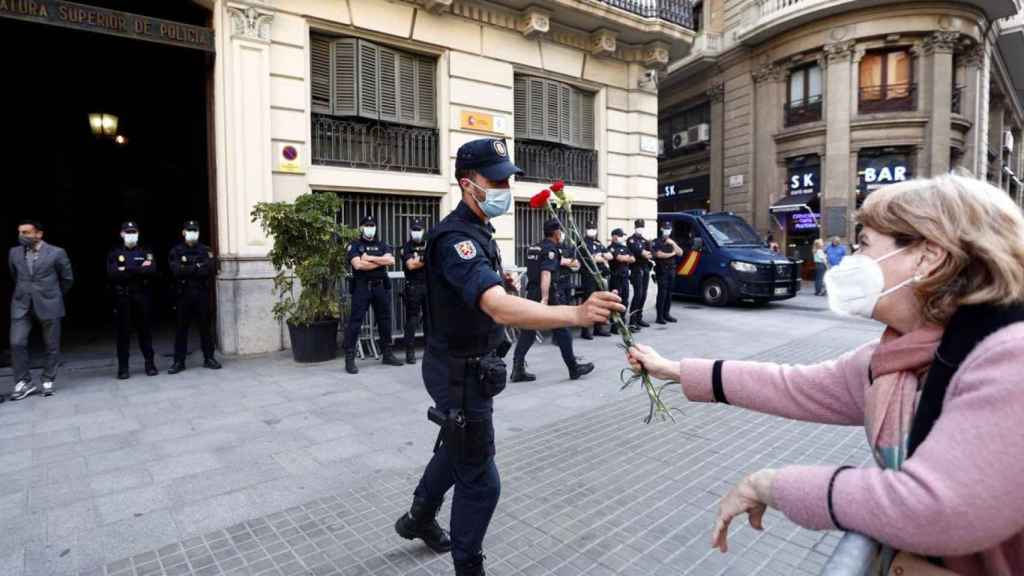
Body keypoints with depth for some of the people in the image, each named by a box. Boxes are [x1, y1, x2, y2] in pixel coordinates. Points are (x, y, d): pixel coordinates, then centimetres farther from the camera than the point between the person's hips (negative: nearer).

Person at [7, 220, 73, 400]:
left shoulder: (56, 253, -6)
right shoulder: (14, 253, 5)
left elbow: (67, 278, 5)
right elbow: (14, 276, 22)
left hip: (48, 305, -3)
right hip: (21, 305, 3)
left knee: (52, 346, 4)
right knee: (17, 343, -4)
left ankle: (48, 381, 18)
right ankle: (24, 383, 7)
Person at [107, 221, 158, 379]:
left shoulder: (146, 252, 8)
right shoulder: (114, 254, 7)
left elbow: (152, 271, -8)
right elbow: (112, 274, -9)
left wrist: (127, 269, -12)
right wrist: (139, 270, -12)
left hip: (142, 297, 0)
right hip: (122, 298, 0)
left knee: (145, 331, 6)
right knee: (123, 333, 3)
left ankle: (150, 364, 13)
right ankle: (123, 368, 10)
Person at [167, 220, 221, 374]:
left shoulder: (206, 250, 7)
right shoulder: (176, 251, 5)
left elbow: (210, 269, -8)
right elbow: (176, 271, -11)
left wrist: (187, 270, -10)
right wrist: (197, 268, -10)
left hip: (202, 293, 1)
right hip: (183, 294, 0)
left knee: (205, 326, 6)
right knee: (181, 328, 4)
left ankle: (209, 358, 14)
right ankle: (179, 361, 10)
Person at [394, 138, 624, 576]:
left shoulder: (478, 230, 6)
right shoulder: (456, 239, -28)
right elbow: (500, 309, -45)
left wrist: (497, 275, 6)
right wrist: (577, 315, -56)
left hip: (469, 364, 10)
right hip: (459, 371, -10)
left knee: (457, 448, 28)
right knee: (480, 481, 2)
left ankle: (419, 518, 52)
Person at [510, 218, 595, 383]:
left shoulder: (534, 248, 16)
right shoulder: (551, 249, -10)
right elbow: (546, 273, -25)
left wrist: (567, 261, 54)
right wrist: (545, 299, -32)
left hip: (532, 293, 8)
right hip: (549, 294, -8)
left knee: (528, 331, 6)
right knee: (561, 331, 4)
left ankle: (518, 369, 1)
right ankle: (574, 368, 15)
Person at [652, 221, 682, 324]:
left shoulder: (672, 242, 19)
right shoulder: (657, 242, -1)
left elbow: (680, 253, 8)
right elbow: (659, 254, -15)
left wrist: (673, 244, -6)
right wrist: (672, 254, -2)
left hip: (671, 270, 6)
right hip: (662, 271, -6)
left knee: (669, 293, 6)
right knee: (662, 293, -10)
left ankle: (666, 314, 14)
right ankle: (659, 317, -10)